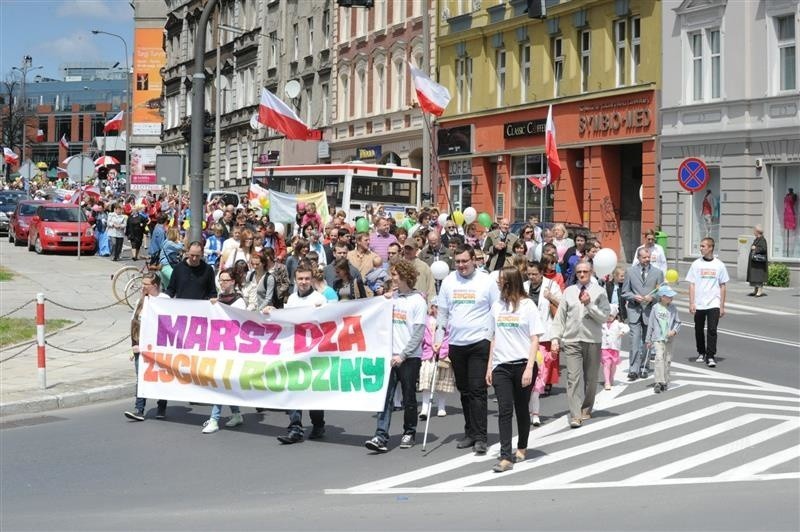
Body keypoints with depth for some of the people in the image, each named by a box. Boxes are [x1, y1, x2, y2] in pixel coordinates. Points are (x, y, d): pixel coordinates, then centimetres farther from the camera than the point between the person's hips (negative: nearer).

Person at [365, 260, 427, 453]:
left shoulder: (418, 301, -6)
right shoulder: (391, 297, 9)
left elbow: (418, 332, -10)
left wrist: (403, 355, -14)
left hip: (409, 357, -4)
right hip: (390, 355, 4)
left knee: (409, 397, 7)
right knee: (385, 396, -5)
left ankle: (409, 433, 22)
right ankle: (381, 437, -10)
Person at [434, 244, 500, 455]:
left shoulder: (486, 282, -3)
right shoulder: (449, 281, 8)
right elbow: (442, 312, 14)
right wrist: (438, 339, 8)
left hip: (479, 342, -4)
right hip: (456, 343, 4)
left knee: (477, 390, -9)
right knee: (464, 390, 12)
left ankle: (480, 437, -7)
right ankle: (470, 432, 21)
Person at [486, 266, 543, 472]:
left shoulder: (528, 306, -4)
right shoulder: (497, 306, 10)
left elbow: (534, 340, -5)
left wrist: (529, 368, -14)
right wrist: (489, 366, 11)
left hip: (522, 364, -3)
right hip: (501, 366, 3)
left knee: (521, 408, 9)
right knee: (504, 410, -7)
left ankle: (521, 448, 29)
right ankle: (506, 457, -11)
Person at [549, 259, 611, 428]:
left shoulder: (599, 292, 2)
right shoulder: (568, 291, 7)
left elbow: (604, 316, -4)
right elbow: (559, 317, 8)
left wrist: (589, 305, -16)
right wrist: (555, 338, 1)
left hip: (592, 340, 0)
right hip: (571, 341, 0)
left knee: (590, 378, 9)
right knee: (574, 377, -9)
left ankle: (586, 410, 26)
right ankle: (575, 416, -13)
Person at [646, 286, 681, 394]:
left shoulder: (672, 308, 3)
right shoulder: (656, 308, -3)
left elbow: (677, 322, 7)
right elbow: (651, 324, 3)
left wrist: (674, 331, -14)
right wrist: (648, 340, 6)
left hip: (669, 339, 3)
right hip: (657, 338, -3)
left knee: (667, 359, 7)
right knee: (659, 357, -17)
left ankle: (665, 382, 19)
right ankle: (658, 382, -21)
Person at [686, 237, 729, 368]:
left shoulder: (719, 265, 2)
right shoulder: (696, 264, 3)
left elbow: (723, 286, 7)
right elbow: (692, 284, 3)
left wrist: (722, 306, 3)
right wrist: (691, 303, -6)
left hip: (714, 304, -2)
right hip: (698, 304, 2)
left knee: (712, 330, -9)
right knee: (699, 330, 11)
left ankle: (711, 357, -6)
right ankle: (701, 353, 27)